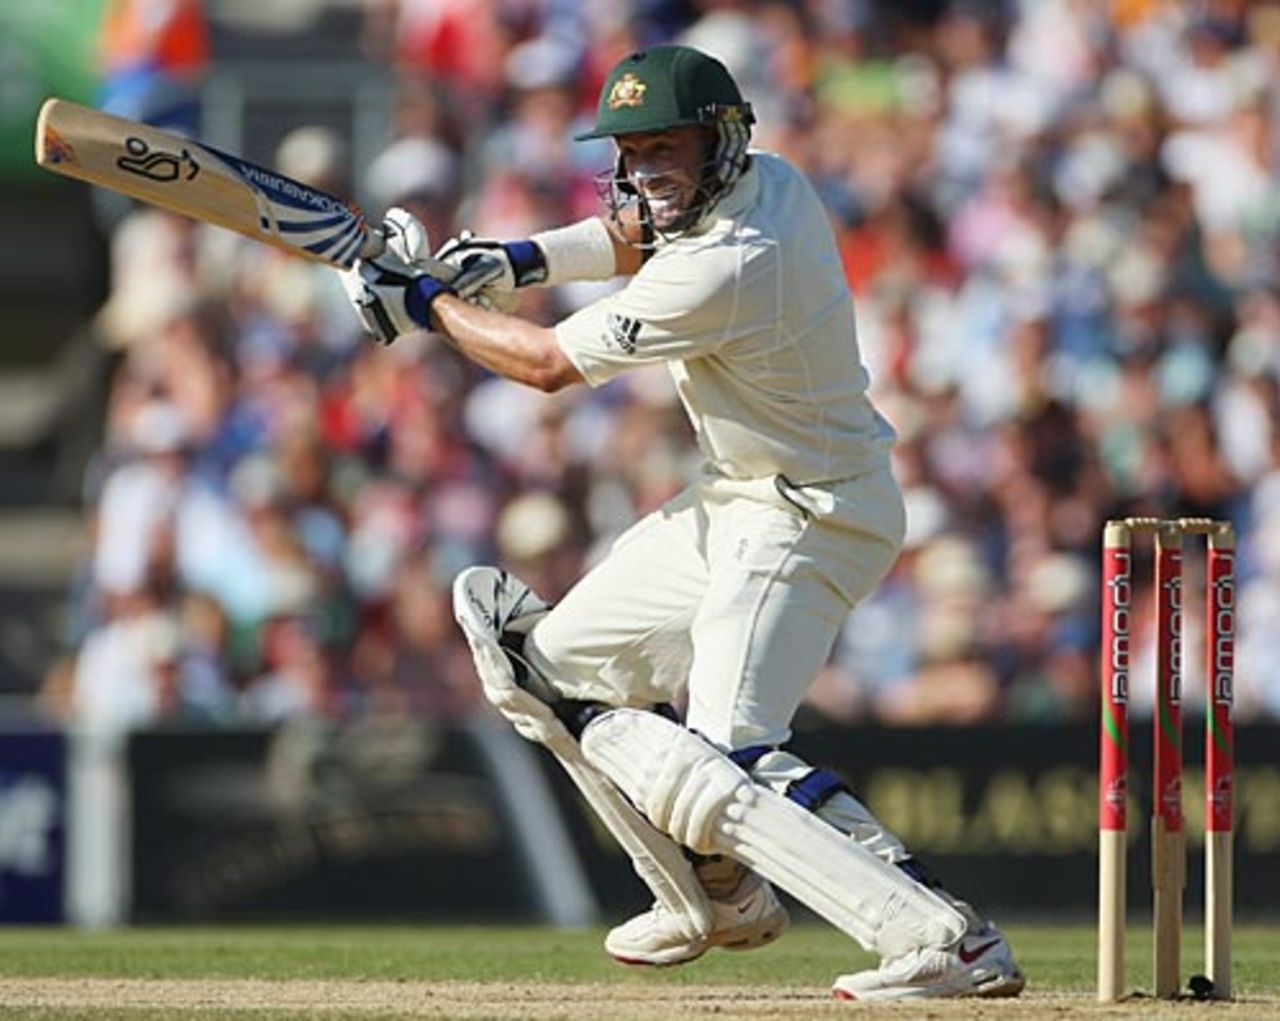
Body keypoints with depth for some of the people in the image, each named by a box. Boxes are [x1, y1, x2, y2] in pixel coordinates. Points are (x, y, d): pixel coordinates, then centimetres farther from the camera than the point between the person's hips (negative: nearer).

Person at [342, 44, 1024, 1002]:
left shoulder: (727, 270, -27)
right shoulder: (769, 179, 0)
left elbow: (550, 362, -16)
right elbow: (643, 240, 24)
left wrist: (426, 301, -1)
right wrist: (520, 259, 7)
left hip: (805, 520, -11)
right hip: (733, 502, 11)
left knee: (733, 761, -25)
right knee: (560, 670, 17)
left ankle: (951, 940, -31)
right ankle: (717, 896, 27)